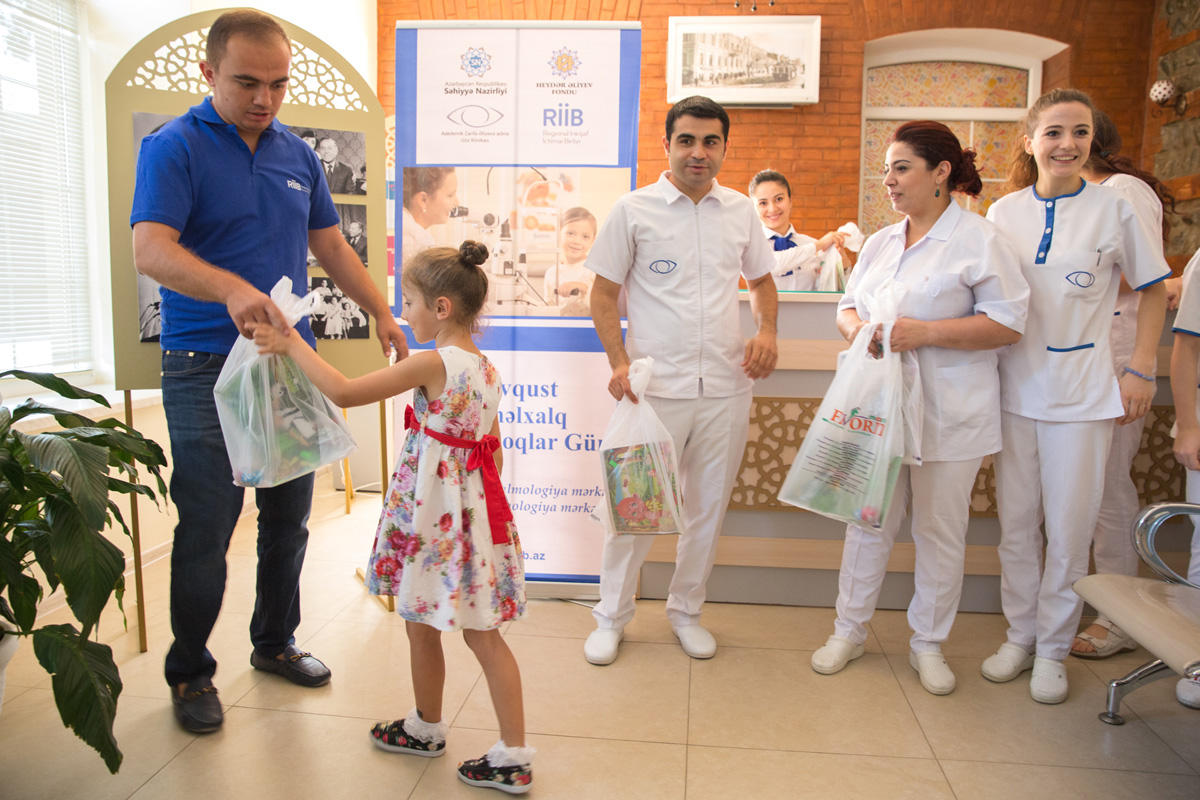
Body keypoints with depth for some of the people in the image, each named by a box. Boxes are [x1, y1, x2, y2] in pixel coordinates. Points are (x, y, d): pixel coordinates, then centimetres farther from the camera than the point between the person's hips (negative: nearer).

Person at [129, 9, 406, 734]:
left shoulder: (298, 155, 12)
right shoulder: (175, 147, -6)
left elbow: (332, 247, 18)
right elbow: (151, 250, -19)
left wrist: (383, 313, 9)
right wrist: (233, 289, -36)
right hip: (206, 369, -5)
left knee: (289, 519, 13)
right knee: (206, 530, 0)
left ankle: (275, 643, 32)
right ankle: (190, 673, 20)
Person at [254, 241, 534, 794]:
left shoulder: (432, 363, -17)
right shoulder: (486, 369, 7)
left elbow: (343, 392, -17)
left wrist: (291, 344, -6)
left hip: (432, 513, -8)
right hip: (473, 507, 8)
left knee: (420, 623, 14)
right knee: (481, 633, 11)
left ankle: (427, 728, 36)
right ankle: (513, 755, 16)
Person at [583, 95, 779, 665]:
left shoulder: (740, 211, 9)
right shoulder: (634, 210, -1)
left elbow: (761, 279, 21)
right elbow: (603, 293, 0)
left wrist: (767, 331, 2)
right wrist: (619, 361, -13)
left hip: (725, 387, 4)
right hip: (654, 386, -3)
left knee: (707, 507, 13)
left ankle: (686, 609, 33)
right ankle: (611, 616, 24)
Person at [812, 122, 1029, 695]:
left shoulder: (980, 240, -7)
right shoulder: (881, 243, 12)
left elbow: (1009, 323, -11)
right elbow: (849, 303, 18)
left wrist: (926, 332, -20)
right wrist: (856, 327, -6)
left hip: (947, 416, -5)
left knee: (940, 530, 7)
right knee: (867, 522, 11)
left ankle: (928, 643, 25)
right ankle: (849, 630, 26)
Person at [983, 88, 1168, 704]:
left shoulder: (1112, 209, -2)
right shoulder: (1003, 213, 4)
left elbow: (1153, 290, 6)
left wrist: (1141, 370, -1)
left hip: (1082, 394, -2)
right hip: (1014, 389, 2)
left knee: (1069, 527, 3)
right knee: (1016, 521, 10)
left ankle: (1053, 649, 20)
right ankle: (1019, 635, 26)